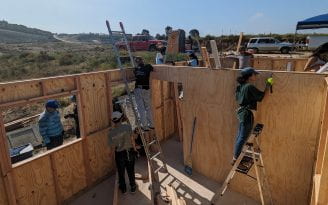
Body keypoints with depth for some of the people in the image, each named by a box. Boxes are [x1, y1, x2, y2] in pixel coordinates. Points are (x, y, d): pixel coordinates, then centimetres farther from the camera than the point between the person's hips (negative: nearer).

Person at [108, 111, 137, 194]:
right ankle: (133, 187, 40)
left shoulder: (111, 133, -17)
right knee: (131, 170, 21)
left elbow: (112, 144, -6)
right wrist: (134, 148, 4)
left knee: (121, 172, 23)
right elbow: (132, 139, -13)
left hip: (120, 153, 0)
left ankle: (123, 188, 42)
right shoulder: (128, 126, -21)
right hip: (130, 151, 0)